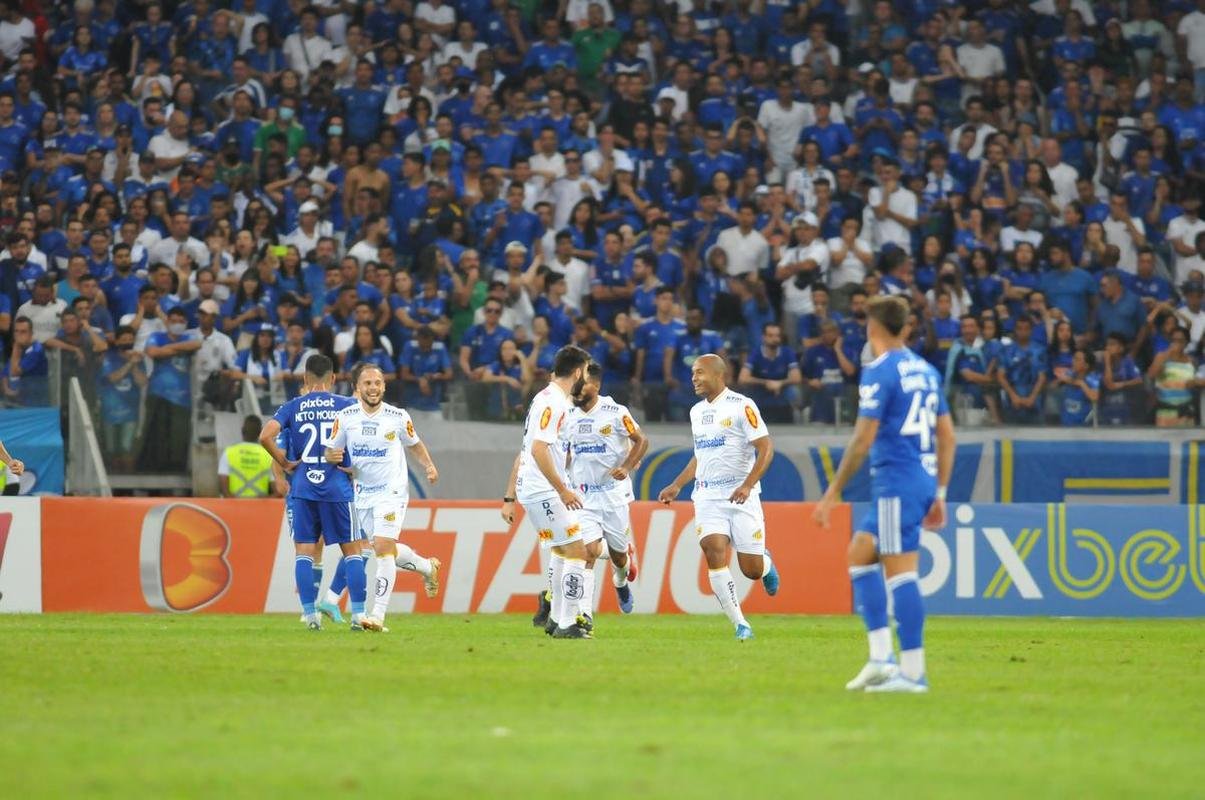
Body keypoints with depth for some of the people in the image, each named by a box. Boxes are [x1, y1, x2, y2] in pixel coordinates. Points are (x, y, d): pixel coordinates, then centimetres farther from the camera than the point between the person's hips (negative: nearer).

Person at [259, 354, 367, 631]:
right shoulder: (346, 406, 2)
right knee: (352, 550, 6)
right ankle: (358, 614, 1)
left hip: (302, 487, 0)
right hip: (338, 488, 0)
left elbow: (266, 436, -11)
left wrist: (284, 463, 1)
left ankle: (310, 613, -2)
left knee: (304, 552, 5)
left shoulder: (292, 407, 3)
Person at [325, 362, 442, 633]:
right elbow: (332, 450, 3)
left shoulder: (398, 417, -6)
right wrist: (331, 456, -20)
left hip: (392, 491, -4)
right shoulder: (345, 417, -3)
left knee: (383, 547, -17)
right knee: (385, 549, 15)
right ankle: (427, 567, 44)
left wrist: (429, 466, -3)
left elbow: (414, 444, 11)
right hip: (362, 494, 4)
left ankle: (378, 615, -19)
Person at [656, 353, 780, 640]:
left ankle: (765, 562, 35)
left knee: (751, 570, -4)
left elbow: (765, 448, -12)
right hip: (708, 496, 5)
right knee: (714, 553, -17)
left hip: (741, 496, -5)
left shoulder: (741, 406, -9)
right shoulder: (697, 412, 14)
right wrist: (677, 486, 19)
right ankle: (740, 624, -12)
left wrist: (747, 485, -22)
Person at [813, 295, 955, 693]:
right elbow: (947, 436, 17)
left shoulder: (879, 372, -9)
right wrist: (939, 493, 21)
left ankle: (913, 672, -8)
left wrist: (833, 492, -9)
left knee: (901, 573, -7)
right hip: (924, 480, 8)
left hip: (896, 482, -8)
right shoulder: (926, 370, 15)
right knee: (859, 555, 14)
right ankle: (881, 659, 7)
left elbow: (863, 439, -14)